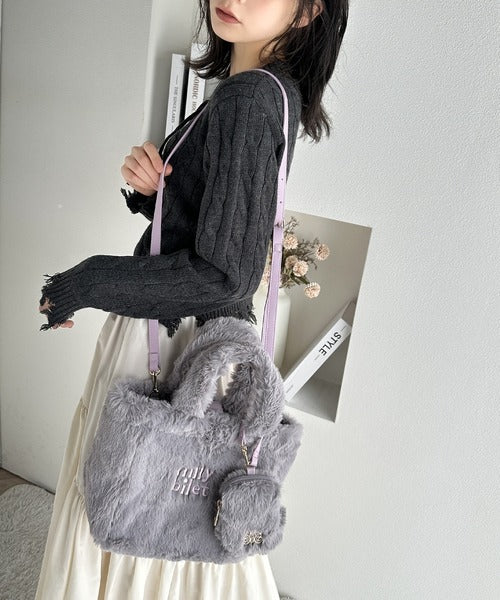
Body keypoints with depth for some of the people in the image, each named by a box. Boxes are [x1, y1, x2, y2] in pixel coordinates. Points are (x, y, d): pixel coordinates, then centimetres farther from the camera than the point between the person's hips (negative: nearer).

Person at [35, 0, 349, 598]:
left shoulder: (247, 98, -20)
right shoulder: (275, 90, 9)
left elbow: (222, 275, -24)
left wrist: (86, 283, -15)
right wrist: (150, 185, -6)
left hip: (166, 337, -9)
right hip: (203, 332, 9)